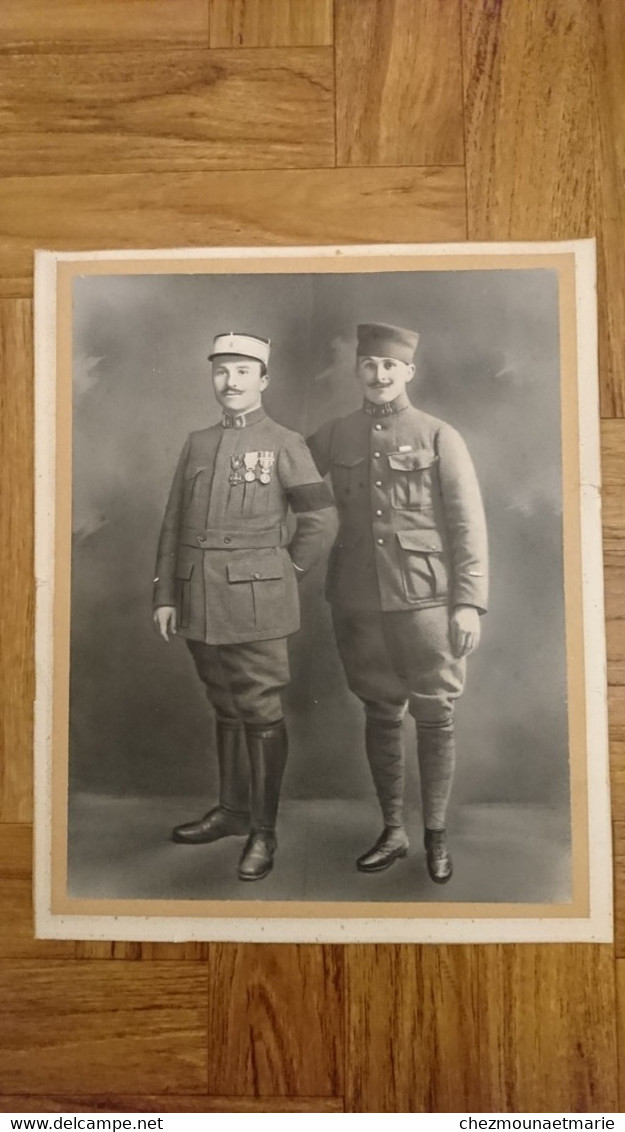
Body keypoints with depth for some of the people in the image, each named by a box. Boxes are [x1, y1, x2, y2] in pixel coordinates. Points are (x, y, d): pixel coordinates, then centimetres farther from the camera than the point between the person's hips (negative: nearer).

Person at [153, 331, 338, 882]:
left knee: (261, 713, 1)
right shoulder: (197, 443, 13)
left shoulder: (284, 443, -1)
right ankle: (232, 810, 30)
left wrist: (284, 571, 1)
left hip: (254, 604, -5)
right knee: (226, 709, 16)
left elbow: (322, 520, -3)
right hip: (201, 603, 5)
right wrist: (165, 595, 7)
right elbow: (174, 523, 11)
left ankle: (264, 831, 12)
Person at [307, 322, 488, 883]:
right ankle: (393, 831, 26)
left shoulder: (439, 437, 0)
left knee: (434, 715, 4)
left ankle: (437, 835, 21)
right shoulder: (334, 436, 7)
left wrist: (469, 602, -9)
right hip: (358, 601, 3)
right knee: (380, 714, 11)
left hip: (424, 599, -2)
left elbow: (469, 526, -3)